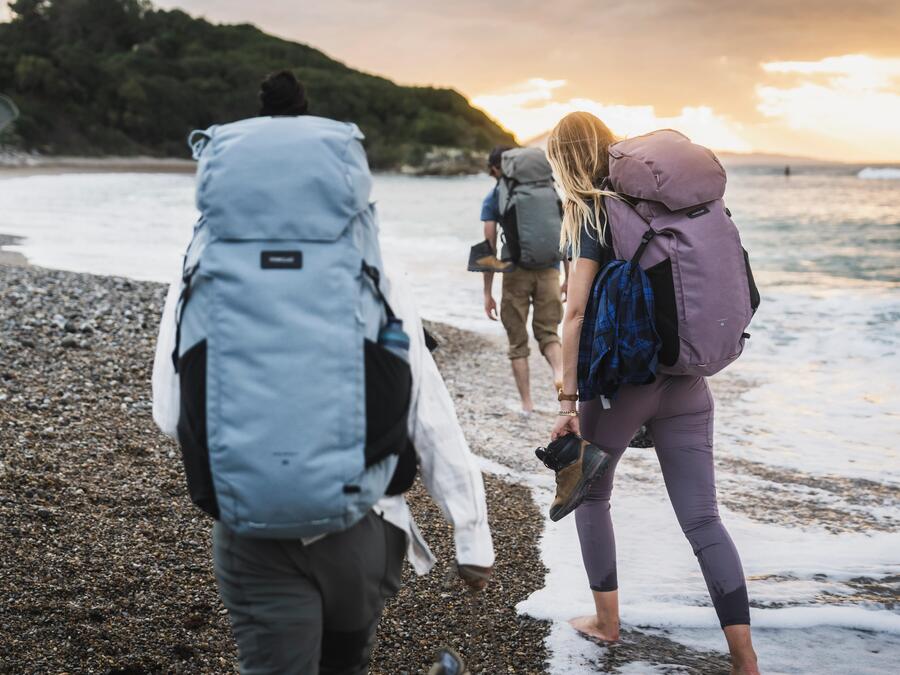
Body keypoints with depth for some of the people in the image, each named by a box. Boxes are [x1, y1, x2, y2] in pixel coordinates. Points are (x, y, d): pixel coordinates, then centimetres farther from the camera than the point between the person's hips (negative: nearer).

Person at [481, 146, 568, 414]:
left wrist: (487, 293, 2)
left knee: (517, 341, 10)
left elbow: (489, 248, -2)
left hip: (516, 272, -2)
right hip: (549, 270, 2)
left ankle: (526, 403, 8)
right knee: (548, 331, 14)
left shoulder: (493, 199, 1)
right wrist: (568, 278, 16)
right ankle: (559, 372, -17)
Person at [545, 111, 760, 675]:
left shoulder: (595, 215, -8)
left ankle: (607, 622, 27)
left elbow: (576, 312, -14)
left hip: (621, 378, -5)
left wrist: (568, 401, -12)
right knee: (702, 518, 2)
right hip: (686, 380, 5)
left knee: (592, 495, 19)